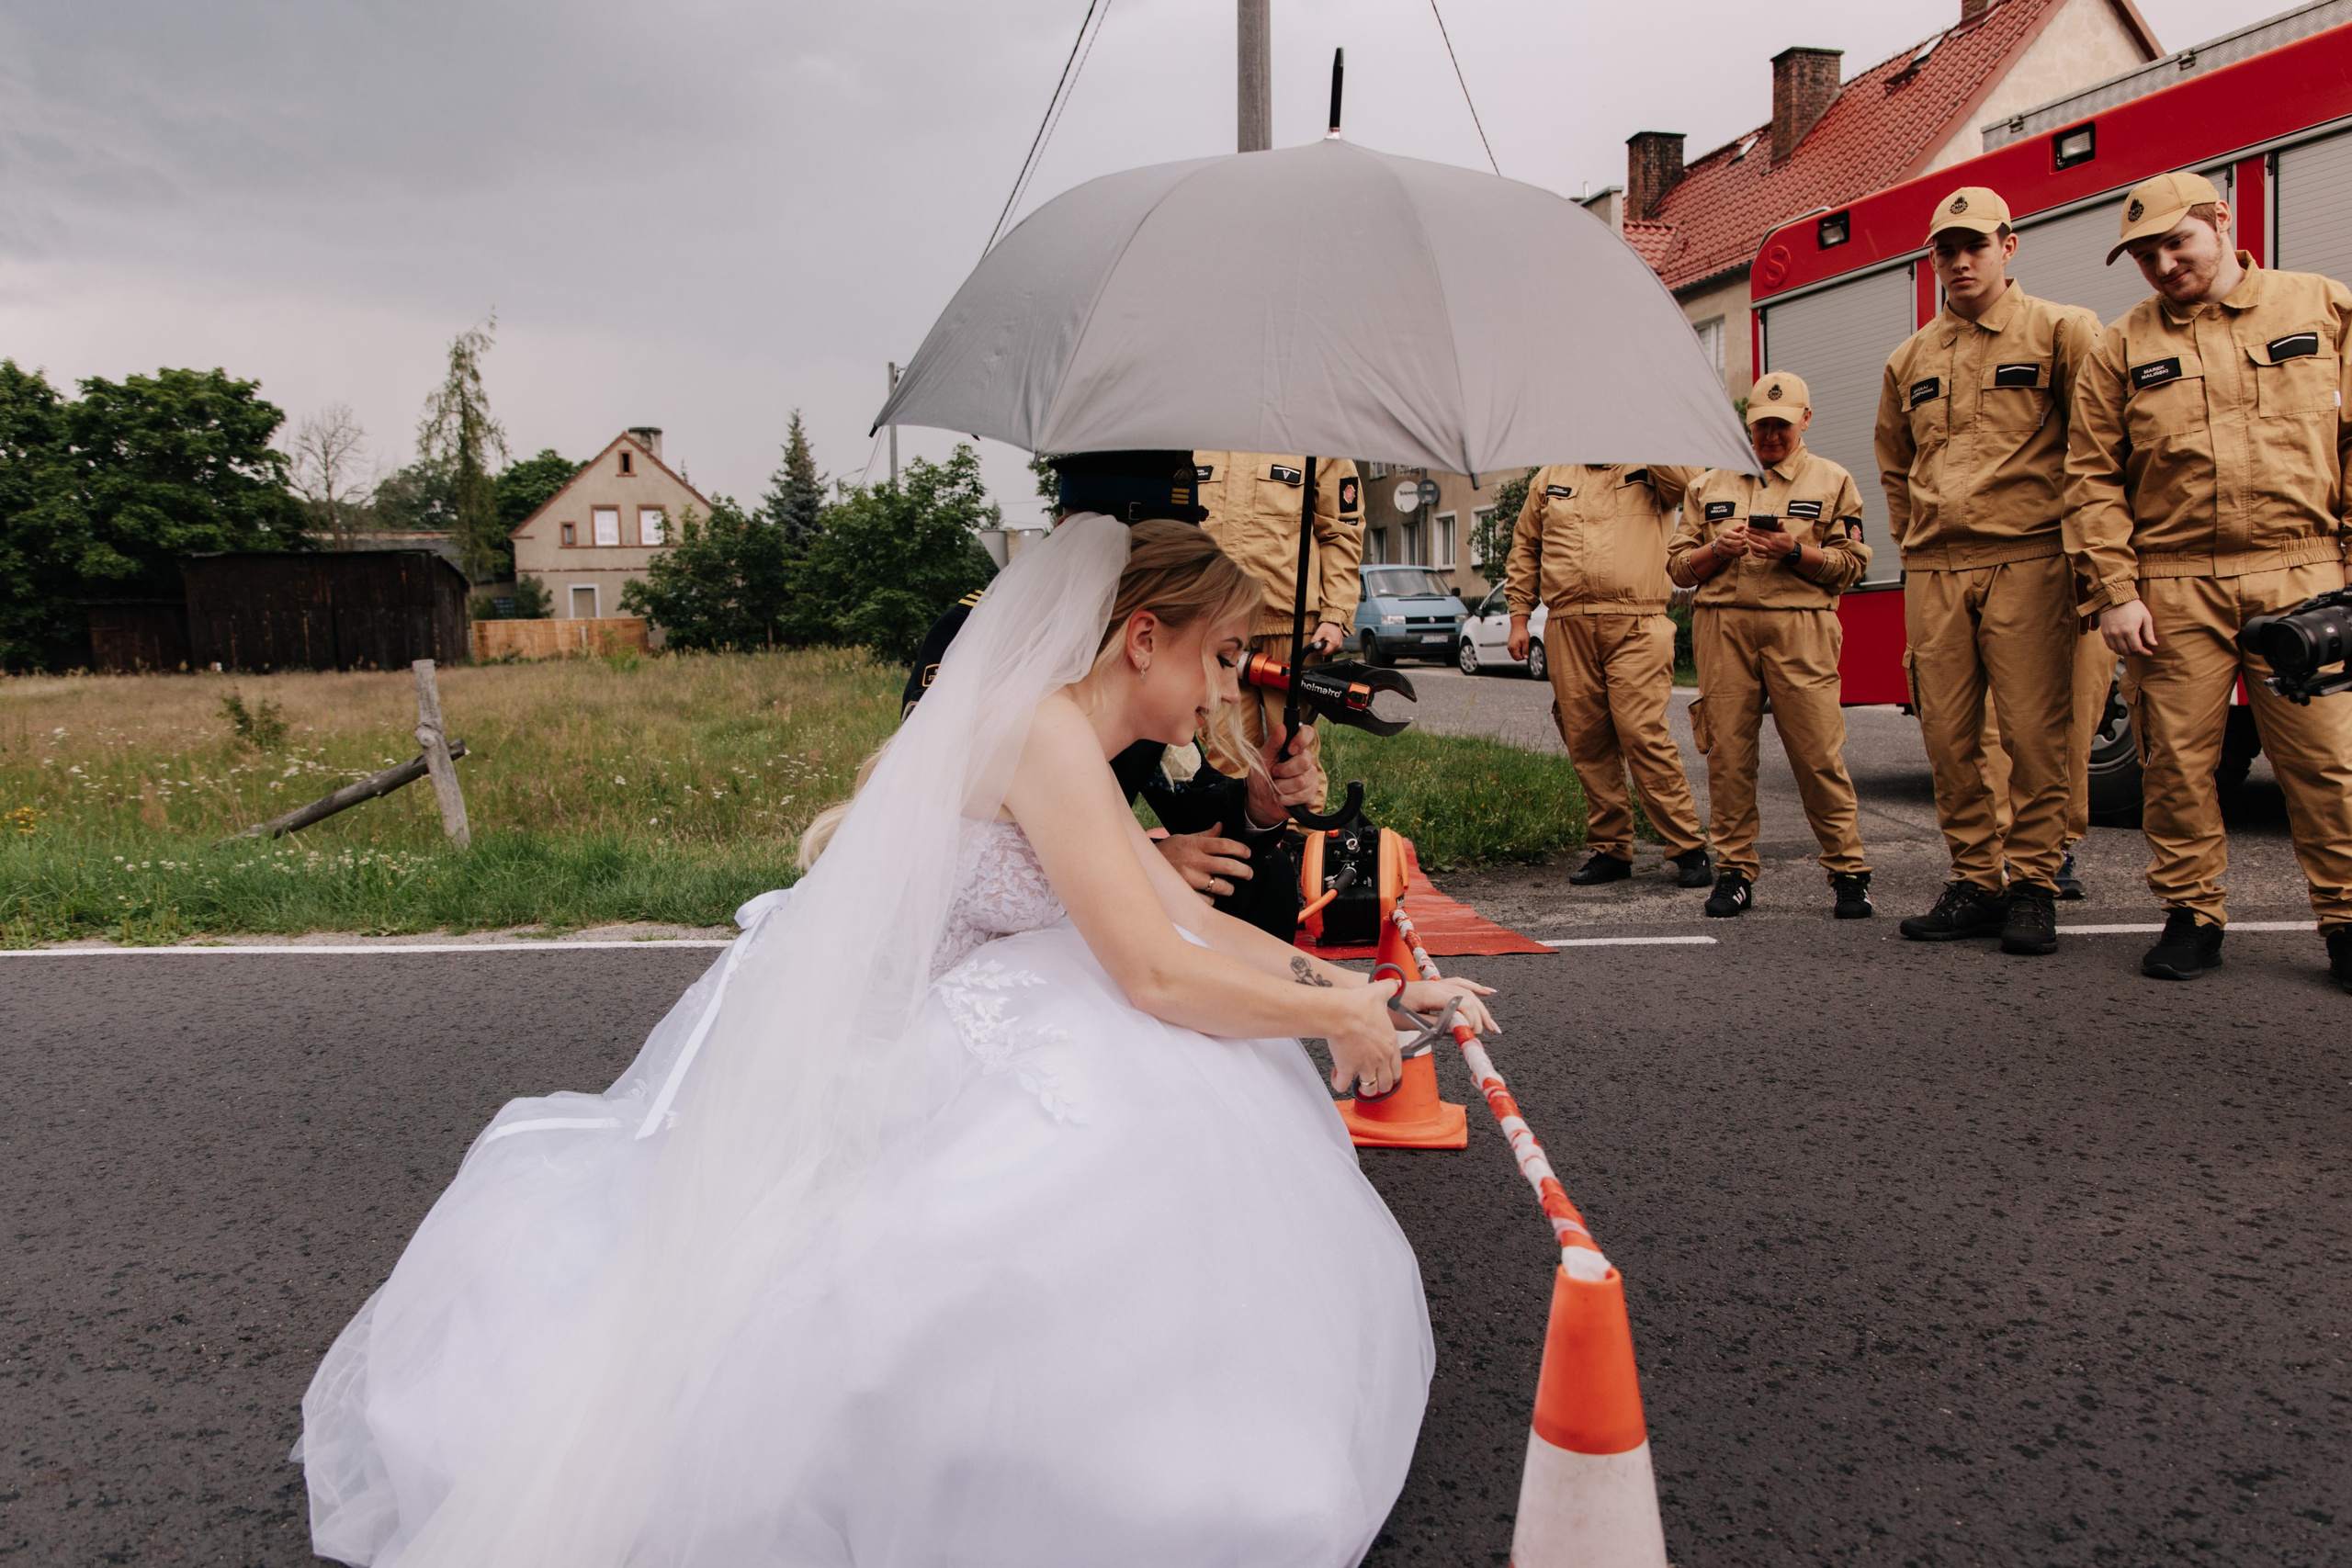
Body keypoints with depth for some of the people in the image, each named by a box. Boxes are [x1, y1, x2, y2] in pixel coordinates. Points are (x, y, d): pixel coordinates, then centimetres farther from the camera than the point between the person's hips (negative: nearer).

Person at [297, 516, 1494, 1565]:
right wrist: (1341, 1020, -11)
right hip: (832, 1077, -10)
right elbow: (1157, 973, -25)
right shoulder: (1039, 727, -20)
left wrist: (1374, 990, 10)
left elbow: (1191, 921, 16)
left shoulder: (1072, 749, 12)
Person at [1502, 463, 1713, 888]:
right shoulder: (1550, 479, 20)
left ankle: (1688, 849, -4)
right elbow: (1524, 550, 23)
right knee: (1585, 741, 4)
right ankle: (1610, 849, 14)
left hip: (1635, 628, -4)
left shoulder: (1650, 471, 10)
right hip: (1566, 627, 4)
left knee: (1643, 735, -13)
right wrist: (1519, 617, 16)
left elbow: (1686, 477, -13)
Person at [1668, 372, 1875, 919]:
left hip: (1800, 627, -2)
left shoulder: (1832, 481, 14)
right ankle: (1735, 871, 7)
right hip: (1722, 626, 2)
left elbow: (1851, 564, 7)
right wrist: (1717, 550, -4)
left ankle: (1849, 873, 2)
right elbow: (1678, 565, 16)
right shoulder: (1708, 485, 19)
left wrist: (1794, 551, -9)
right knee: (1727, 752, -1)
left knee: (1819, 753, -7)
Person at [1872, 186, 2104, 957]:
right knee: (1949, 735, 4)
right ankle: (1975, 883, 14)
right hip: (1933, 570, 4)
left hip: (2028, 561, -4)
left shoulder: (2062, 331, 3)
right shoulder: (1908, 360, 17)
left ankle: (2033, 886, 5)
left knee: (2036, 731, -5)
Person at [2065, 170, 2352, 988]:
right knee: (2176, 759, 3)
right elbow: (2093, 478, 5)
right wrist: (2115, 593, -3)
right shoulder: (2121, 347, 9)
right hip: (2172, 585, 0)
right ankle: (2190, 915, 15)